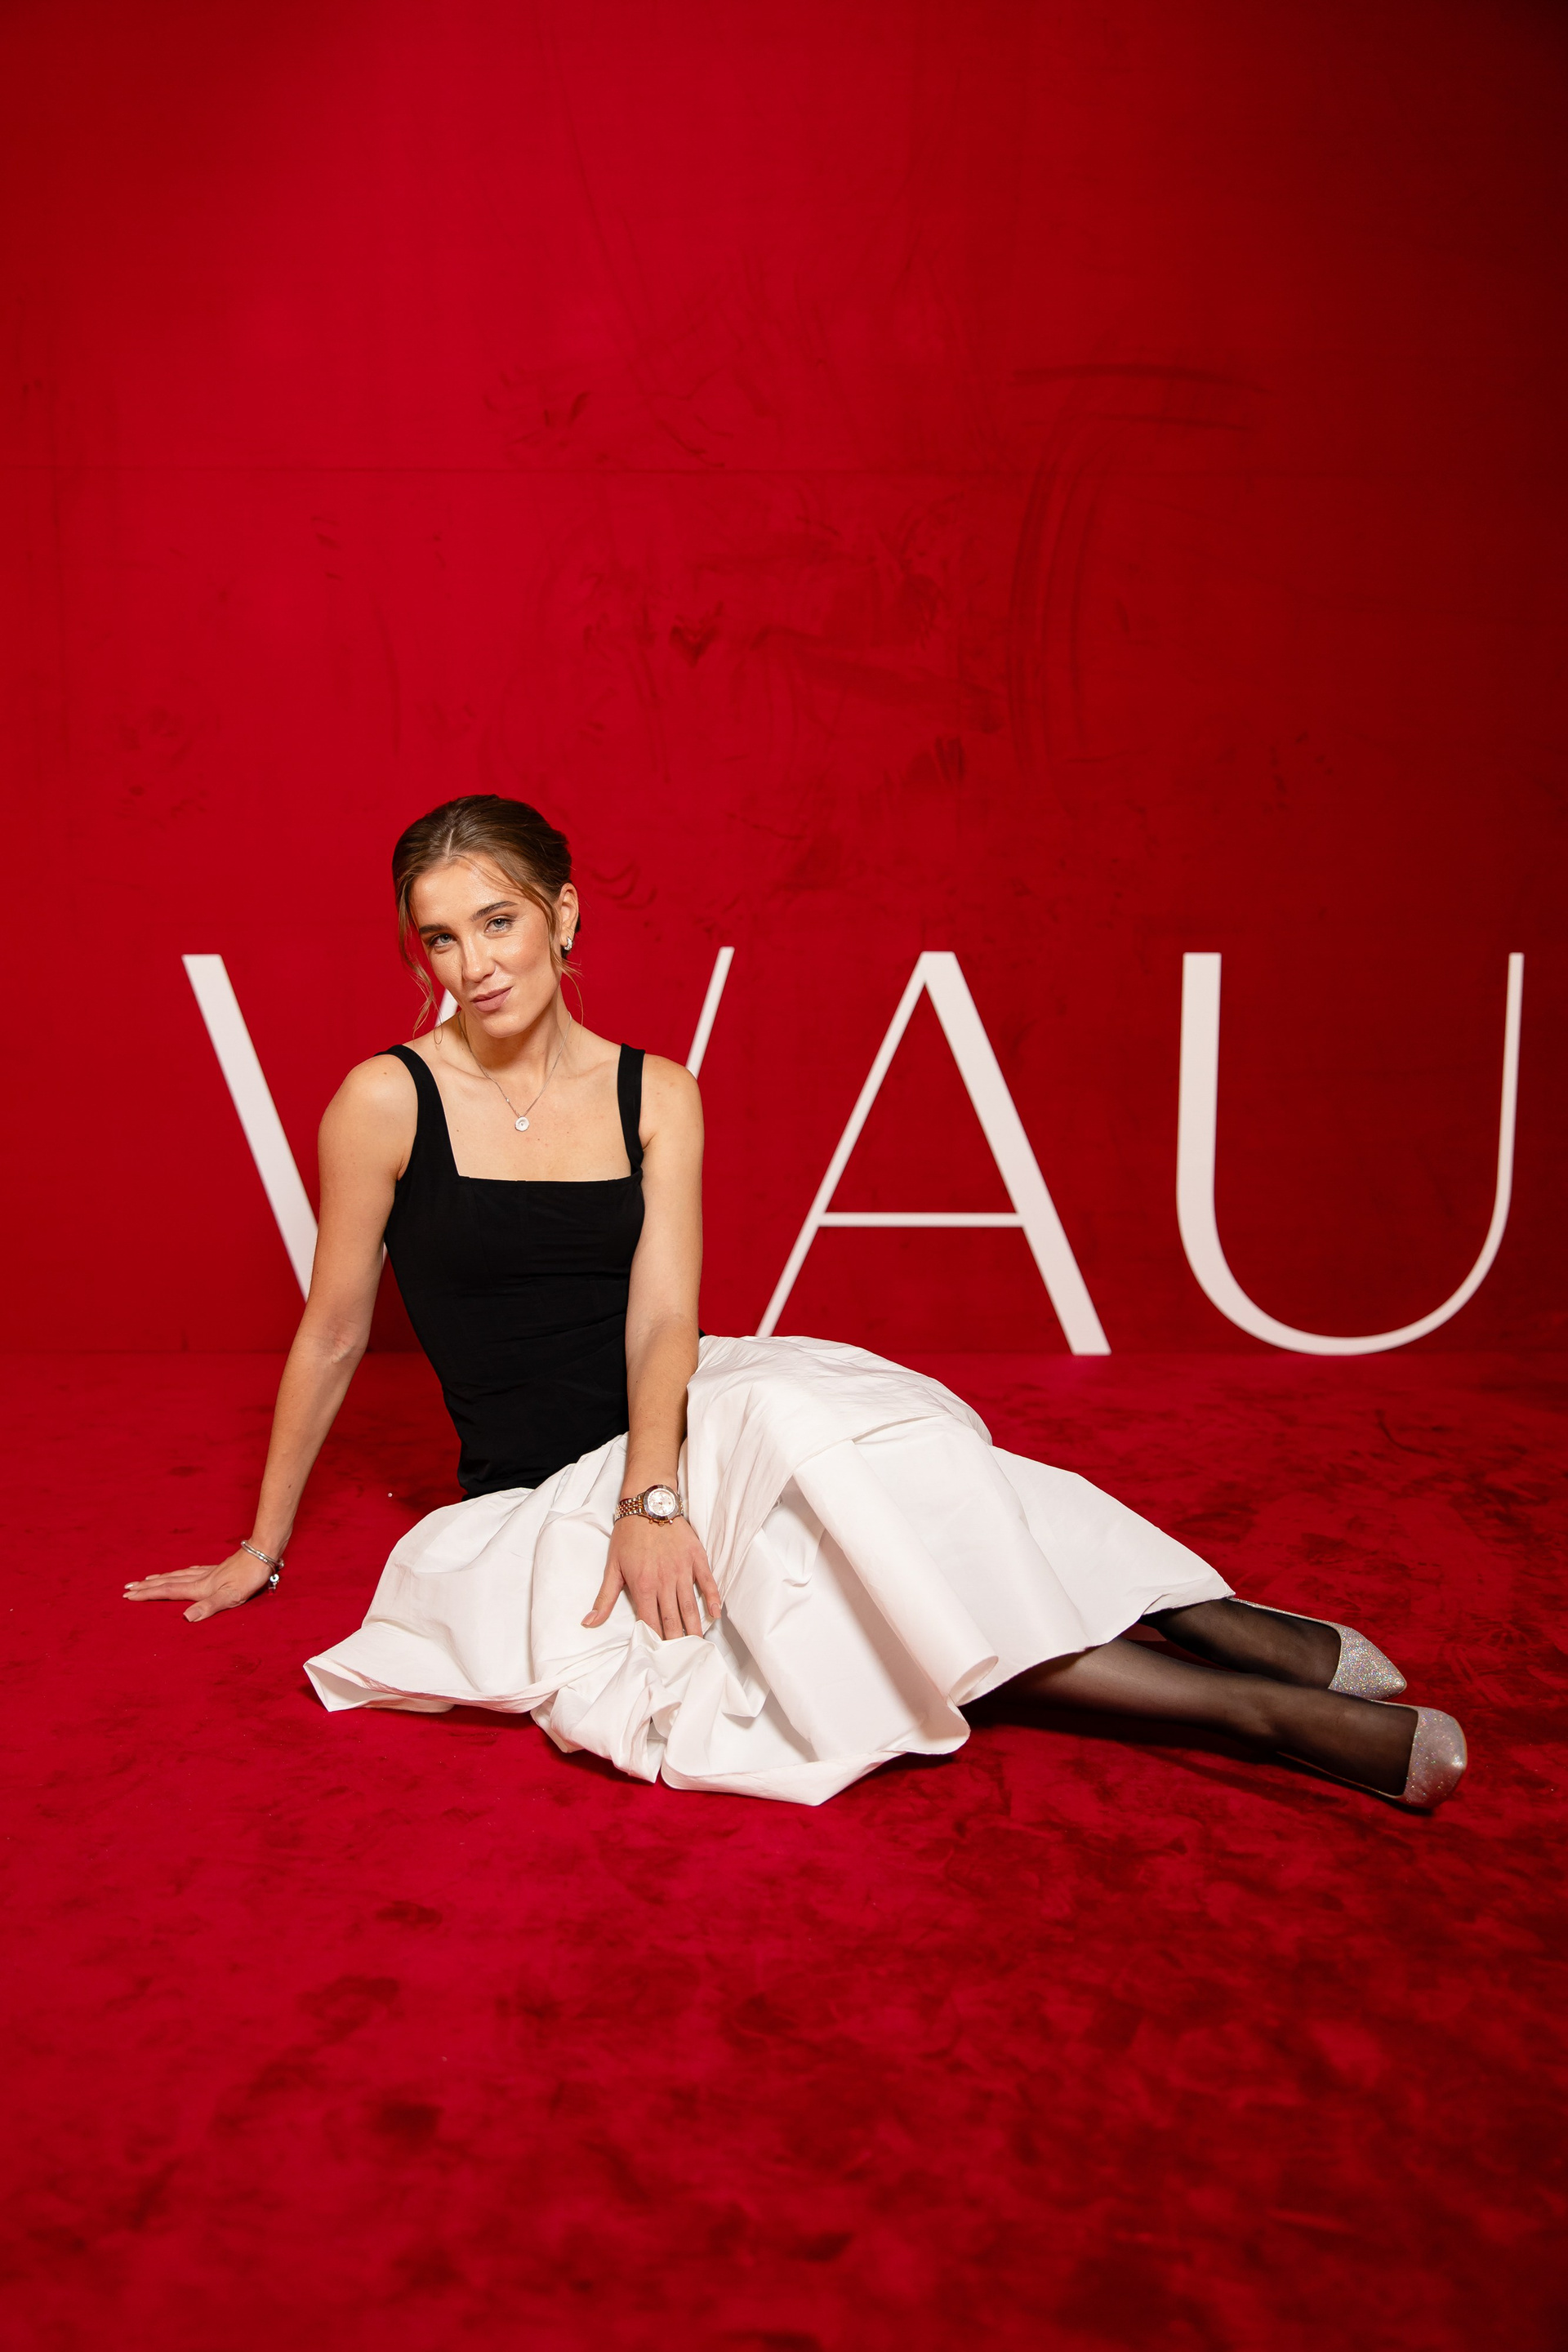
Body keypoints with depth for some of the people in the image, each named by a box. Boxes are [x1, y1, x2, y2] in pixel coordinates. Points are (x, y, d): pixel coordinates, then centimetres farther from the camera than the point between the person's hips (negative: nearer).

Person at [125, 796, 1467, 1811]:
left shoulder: (655, 1095, 1)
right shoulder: (389, 1099, -7)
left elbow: (664, 1320, -9)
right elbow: (333, 1333, 1)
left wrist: (652, 1494, -27)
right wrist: (262, 1548, 9)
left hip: (675, 1427, 2)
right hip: (536, 1496, -2)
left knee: (800, 1423, -34)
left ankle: (1223, 1627, -28)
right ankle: (1260, 1704, -30)